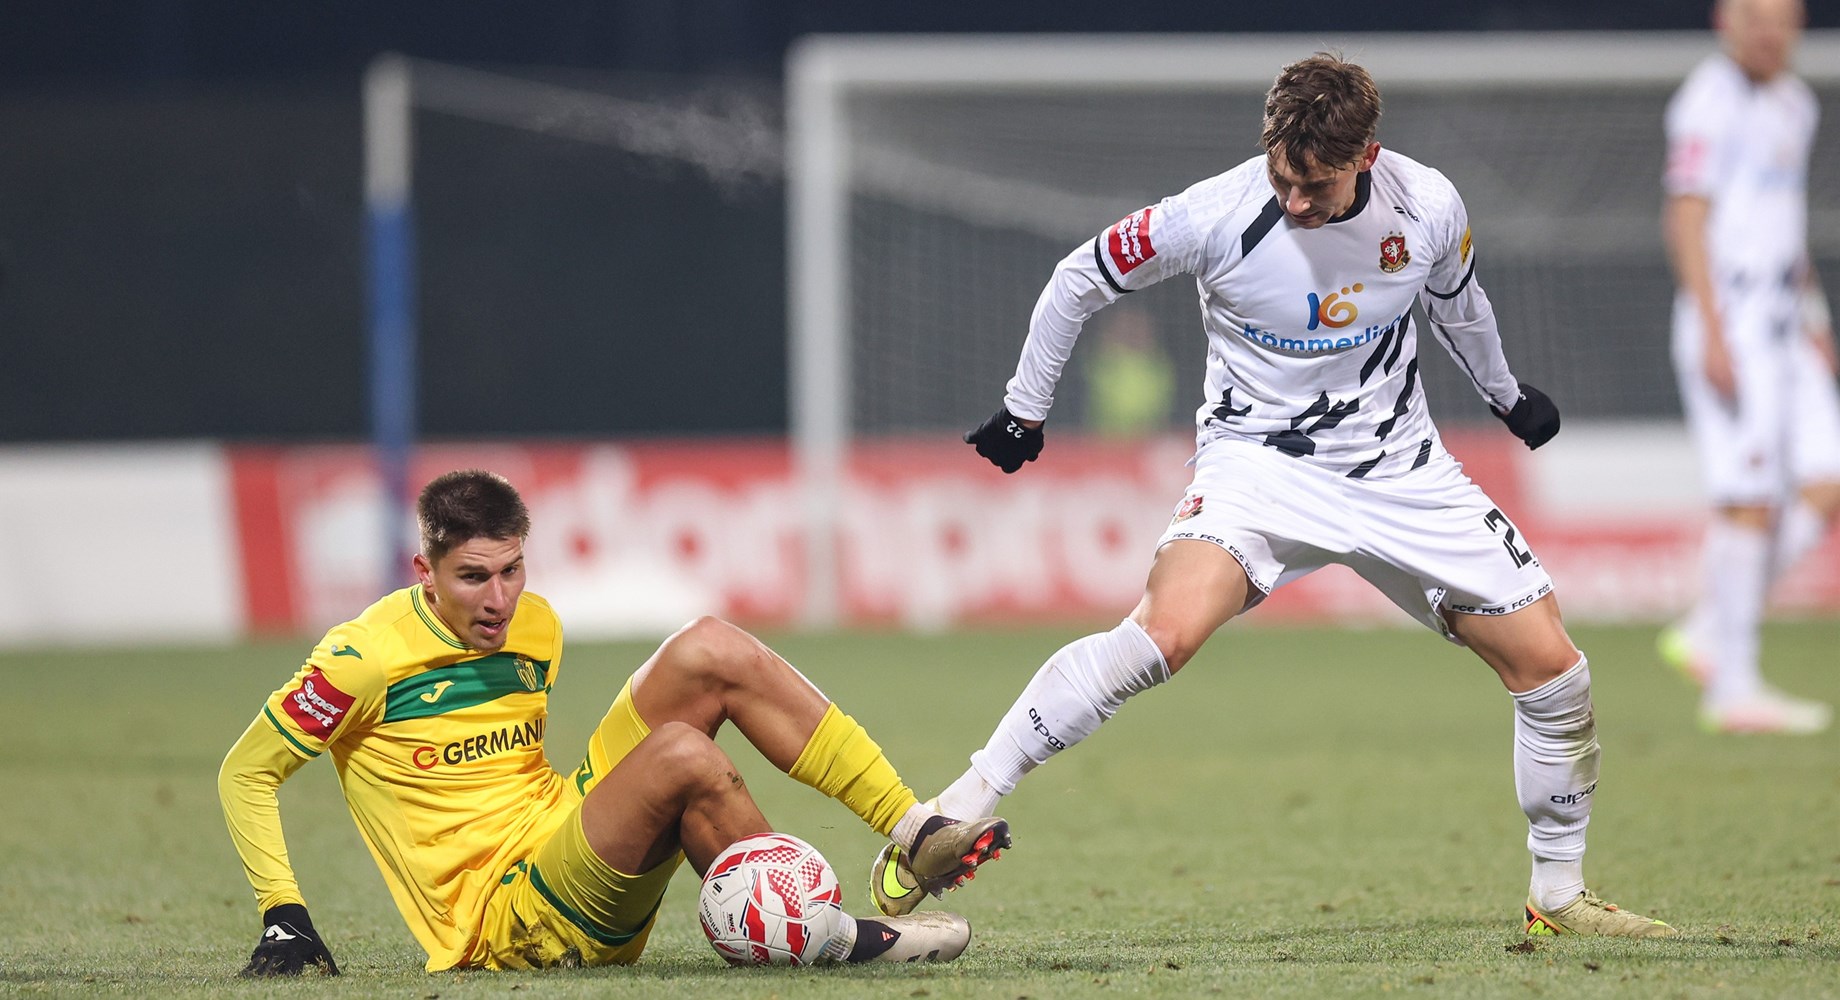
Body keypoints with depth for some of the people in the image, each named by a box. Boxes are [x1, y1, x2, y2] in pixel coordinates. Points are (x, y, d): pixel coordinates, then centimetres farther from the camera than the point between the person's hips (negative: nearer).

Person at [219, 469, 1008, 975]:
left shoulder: (536, 629, 11)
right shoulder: (368, 658, -11)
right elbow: (245, 772, -6)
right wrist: (283, 917, -12)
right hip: (499, 925, -7)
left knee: (708, 651, -9)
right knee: (682, 755, -32)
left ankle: (917, 830, -14)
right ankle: (817, 934, -21)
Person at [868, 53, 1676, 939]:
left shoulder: (1428, 208, -11)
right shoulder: (1214, 216, -20)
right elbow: (1079, 280, -3)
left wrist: (1505, 393, 30)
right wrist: (1025, 409, 6)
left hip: (1399, 468, 4)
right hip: (1257, 460, -4)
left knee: (1552, 668, -2)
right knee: (1168, 629, -32)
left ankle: (1558, 898, 20)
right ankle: (952, 815, -29)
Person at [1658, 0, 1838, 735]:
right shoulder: (1710, 101, -10)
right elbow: (1686, 218, -16)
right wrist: (1713, 334, -21)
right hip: (1728, 324, -9)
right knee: (1750, 501, -10)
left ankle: (1707, 633, 10)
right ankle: (1733, 688, -5)